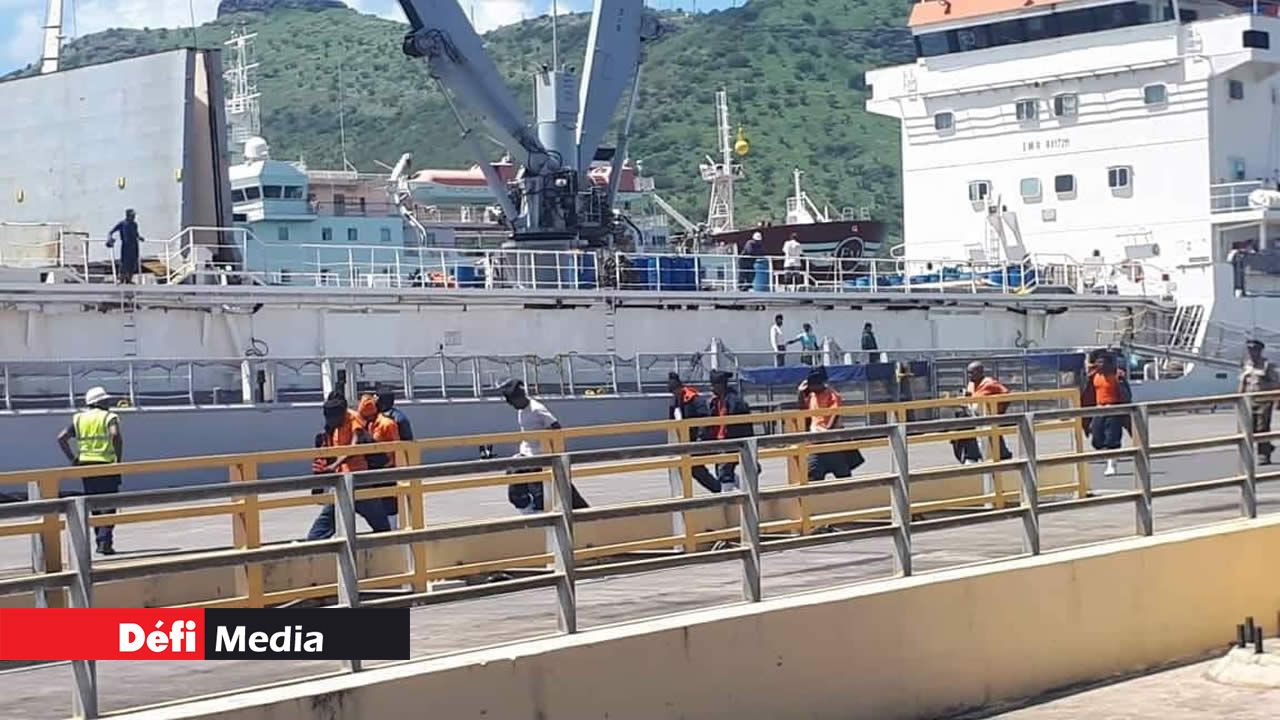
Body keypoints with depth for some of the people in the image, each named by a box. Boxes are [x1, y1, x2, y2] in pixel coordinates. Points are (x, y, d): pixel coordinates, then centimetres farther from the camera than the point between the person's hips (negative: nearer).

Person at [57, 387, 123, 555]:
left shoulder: (79, 419, 11)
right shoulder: (109, 417, -3)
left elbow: (61, 438, 2)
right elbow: (116, 435, -22)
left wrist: (72, 458, 6)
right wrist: (119, 459, -14)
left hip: (85, 465, 5)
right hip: (106, 465, -5)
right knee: (108, 505, -3)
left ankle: (100, 541, 17)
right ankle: (105, 542, -14)